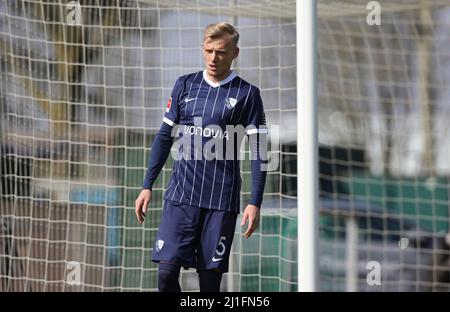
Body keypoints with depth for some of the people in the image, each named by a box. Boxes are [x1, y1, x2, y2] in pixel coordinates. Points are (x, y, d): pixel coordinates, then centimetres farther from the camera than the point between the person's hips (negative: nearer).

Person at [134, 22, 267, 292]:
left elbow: (258, 152, 0)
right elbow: (164, 137, 13)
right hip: (181, 195, 2)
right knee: (167, 271, -9)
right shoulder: (185, 85, 9)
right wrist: (147, 186, 8)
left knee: (210, 278, 0)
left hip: (222, 199, -2)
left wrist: (255, 203, -7)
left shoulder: (247, 94, 1)